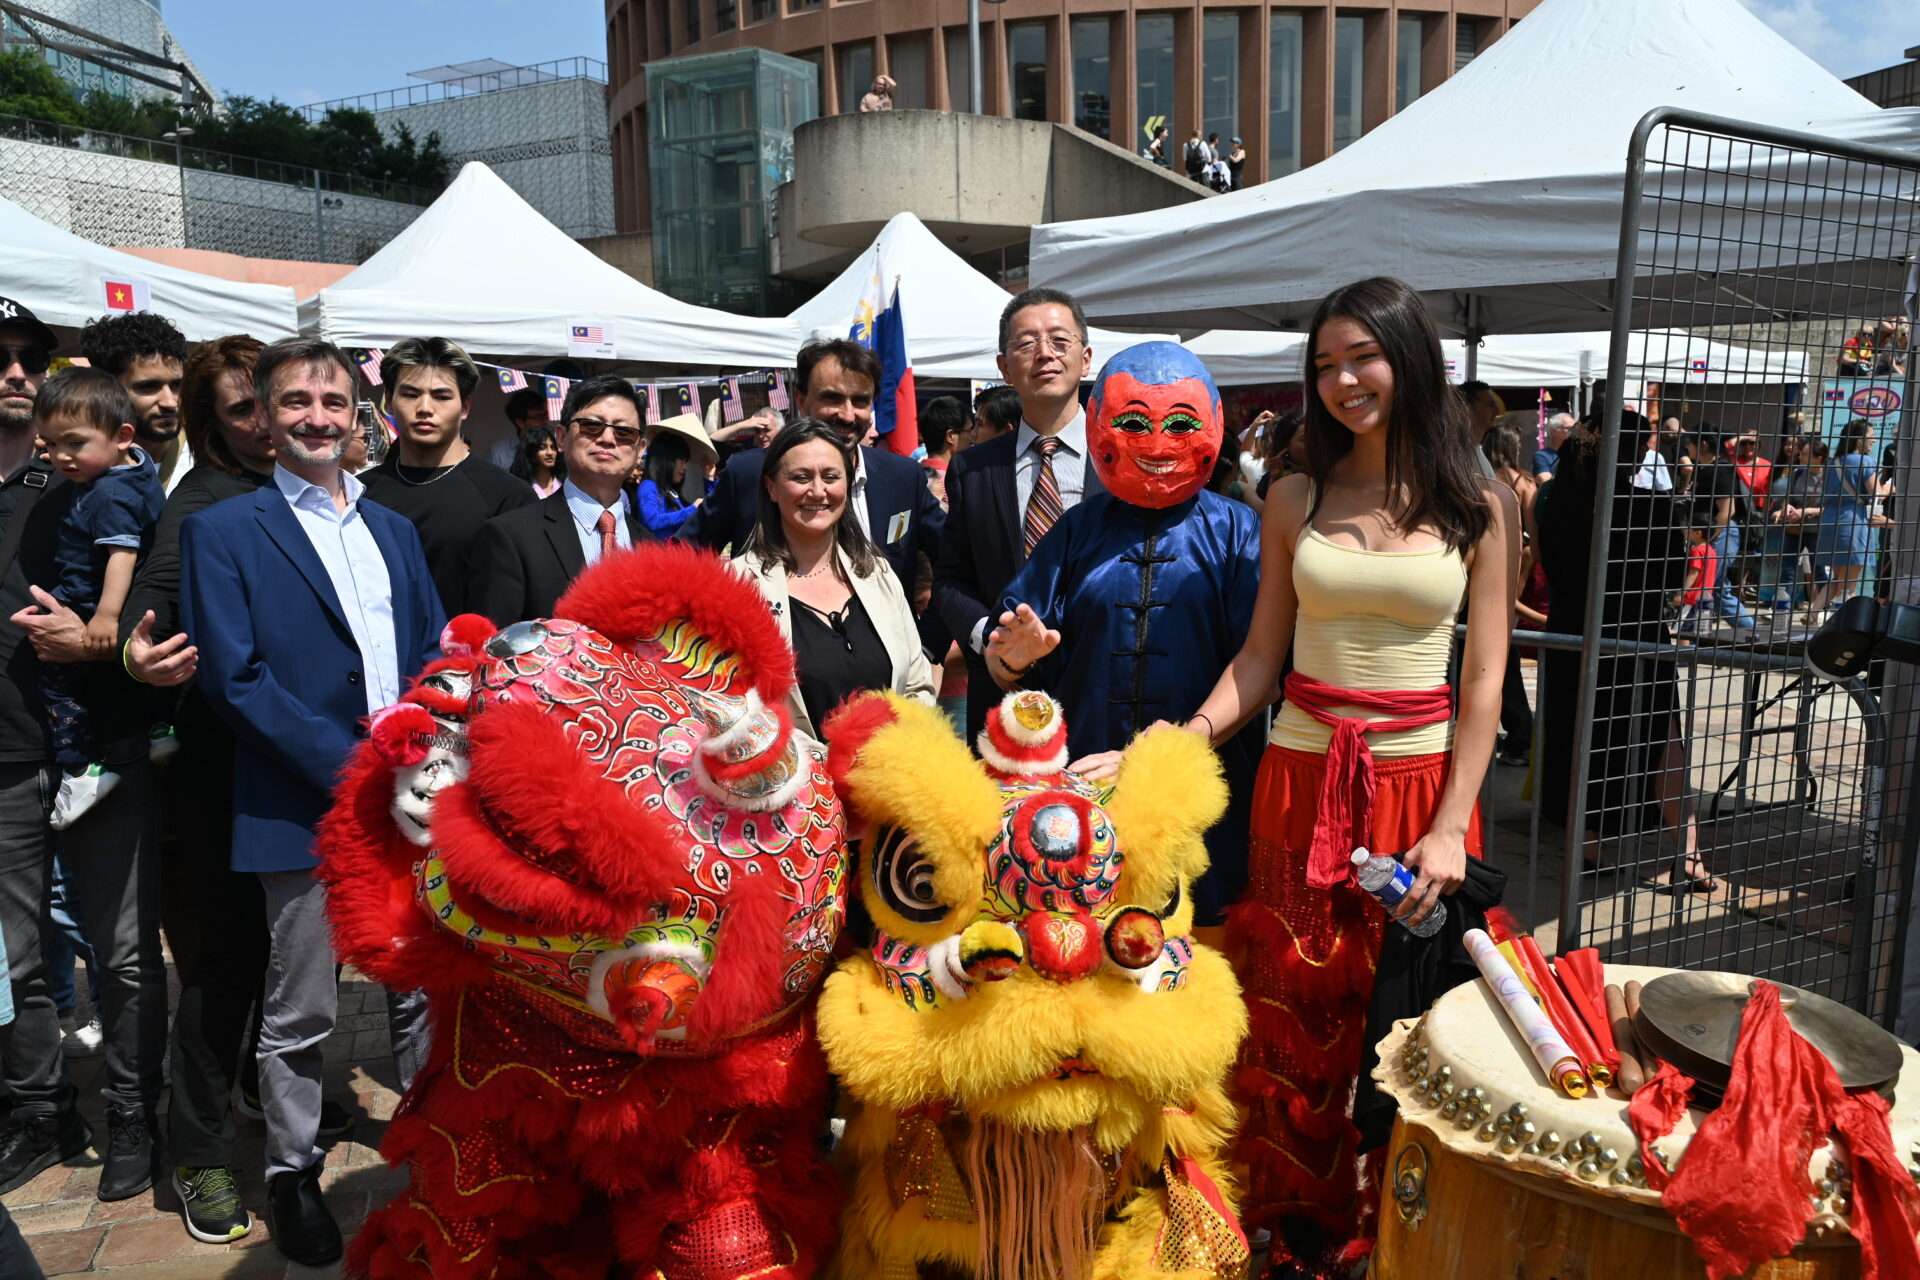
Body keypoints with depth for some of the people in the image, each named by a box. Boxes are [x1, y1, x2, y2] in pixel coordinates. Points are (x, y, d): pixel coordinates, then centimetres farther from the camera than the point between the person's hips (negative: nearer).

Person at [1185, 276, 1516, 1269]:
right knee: (1294, 1012, 8)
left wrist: (1451, 826, -10)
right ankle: (1300, 1226, 27)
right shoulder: (1296, 500, 5)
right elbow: (1260, 654, 3)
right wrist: (1184, 742, -12)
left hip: (1419, 782, -1)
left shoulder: (1480, 507, 1)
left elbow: (1484, 681, -2)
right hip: (1301, 778, 1)